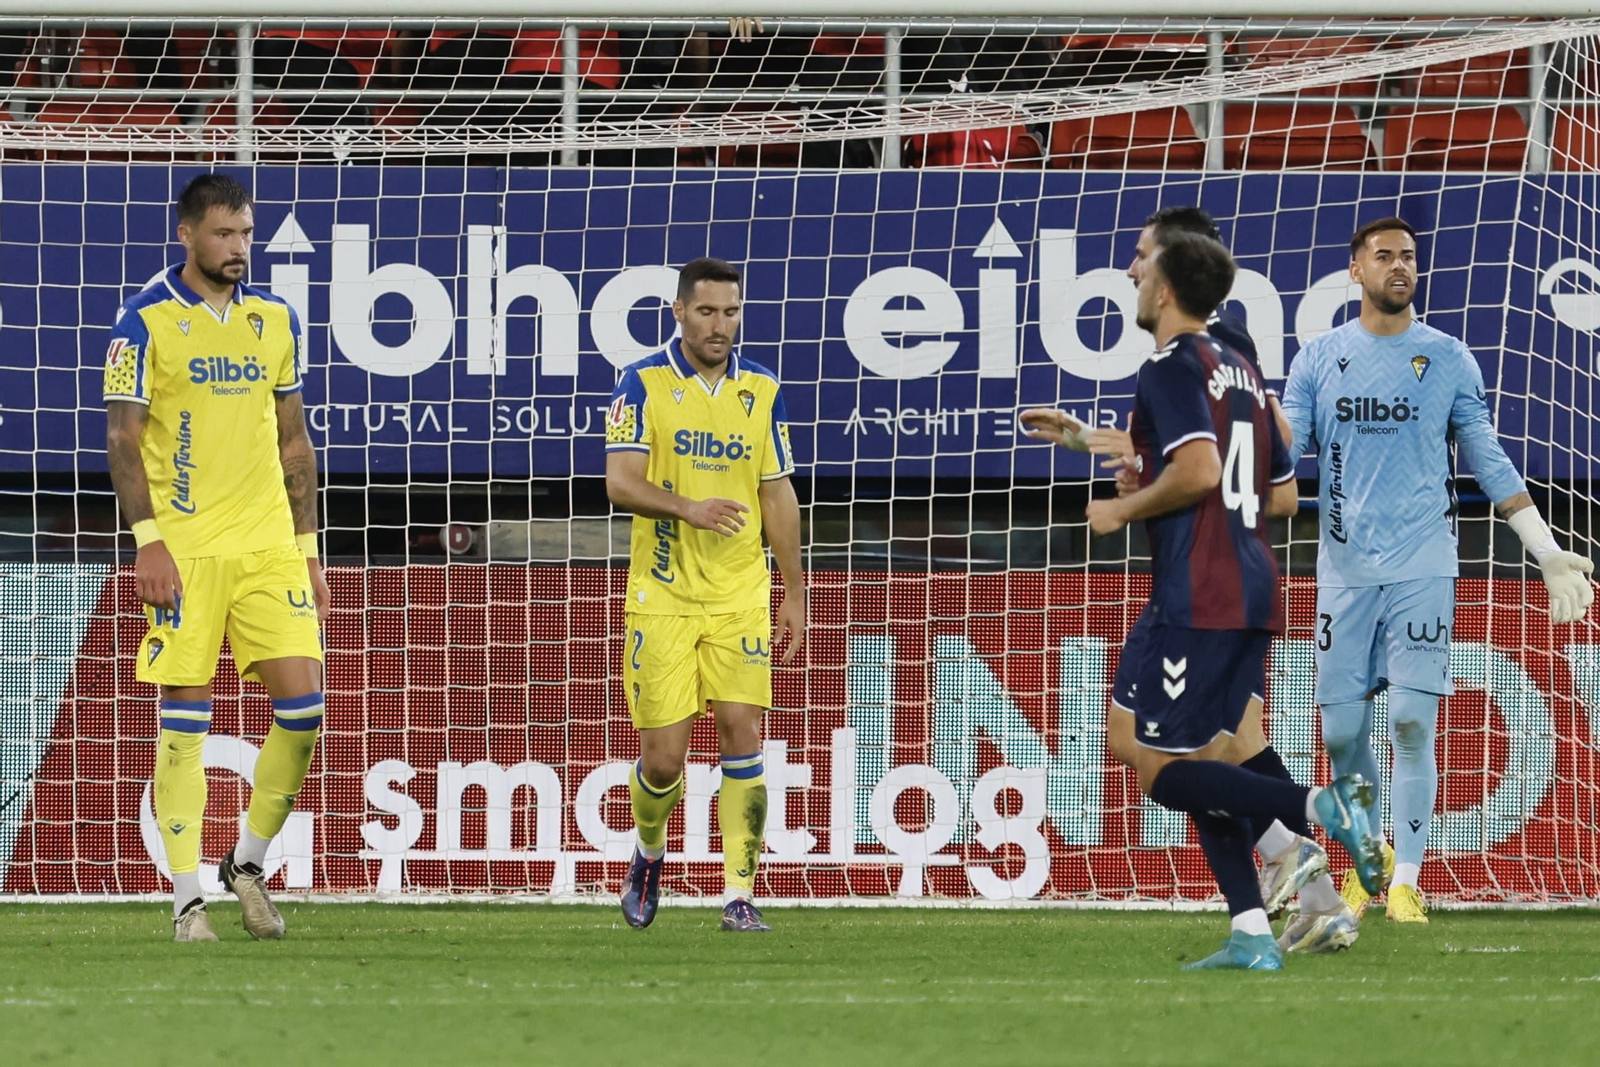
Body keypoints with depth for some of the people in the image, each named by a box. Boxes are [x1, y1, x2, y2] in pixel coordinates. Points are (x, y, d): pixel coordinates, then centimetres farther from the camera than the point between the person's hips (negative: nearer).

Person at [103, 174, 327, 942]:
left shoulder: (275, 319, 12)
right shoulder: (146, 323, -3)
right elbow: (123, 440, -5)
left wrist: (306, 547, 14)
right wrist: (148, 541, -14)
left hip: (268, 543, 4)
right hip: (185, 547, -4)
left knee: (303, 702, -5)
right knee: (184, 718, -4)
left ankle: (249, 862, 14)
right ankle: (187, 898, 2)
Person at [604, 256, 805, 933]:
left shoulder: (760, 389, 7)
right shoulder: (644, 384, -3)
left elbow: (778, 495, 12)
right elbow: (620, 481, -11)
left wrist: (794, 593, 11)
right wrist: (688, 508, -28)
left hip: (739, 597, 2)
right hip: (662, 597, -2)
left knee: (741, 731, -10)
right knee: (663, 755, -3)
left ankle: (740, 893, -5)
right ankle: (649, 853, 28)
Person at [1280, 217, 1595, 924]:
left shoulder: (1449, 360, 5)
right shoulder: (1319, 361, 7)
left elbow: (1490, 465, 9)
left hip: (1422, 569, -1)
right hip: (1345, 569, 1)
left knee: (1412, 725, -9)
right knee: (1341, 730, 2)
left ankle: (1406, 882, -2)